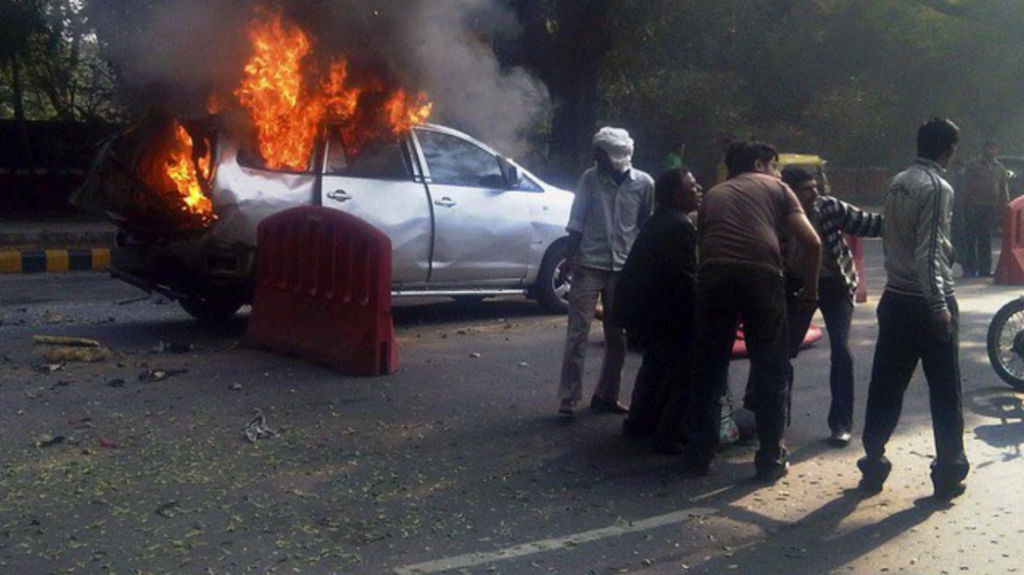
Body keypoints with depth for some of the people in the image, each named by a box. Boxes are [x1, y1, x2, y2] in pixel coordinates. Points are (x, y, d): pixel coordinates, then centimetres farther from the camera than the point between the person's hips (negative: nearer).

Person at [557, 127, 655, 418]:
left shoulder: (644, 183, -2)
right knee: (578, 330, -5)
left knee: (617, 335, 8)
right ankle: (569, 396, -2)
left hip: (624, 267, 2)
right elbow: (577, 222, 0)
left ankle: (606, 395, 19)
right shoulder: (590, 178, -3)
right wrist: (571, 257, -5)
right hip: (589, 264, -1)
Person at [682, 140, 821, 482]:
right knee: (770, 372, 10)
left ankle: (698, 455, 16)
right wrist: (810, 287, 22)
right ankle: (771, 460, 15)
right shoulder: (776, 189, 21)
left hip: (714, 275, 2)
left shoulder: (713, 194, 30)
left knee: (709, 369, 14)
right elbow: (811, 242, 10)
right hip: (761, 275, -2)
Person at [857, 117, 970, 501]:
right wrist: (939, 304, -20)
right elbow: (929, 252, -20)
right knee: (944, 392, 4)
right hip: (928, 303, -7)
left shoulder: (897, 184, 9)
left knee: (885, 386, 10)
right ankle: (948, 474, 10)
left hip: (895, 298, 7)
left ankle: (873, 466, 15)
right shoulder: (938, 188, -13)